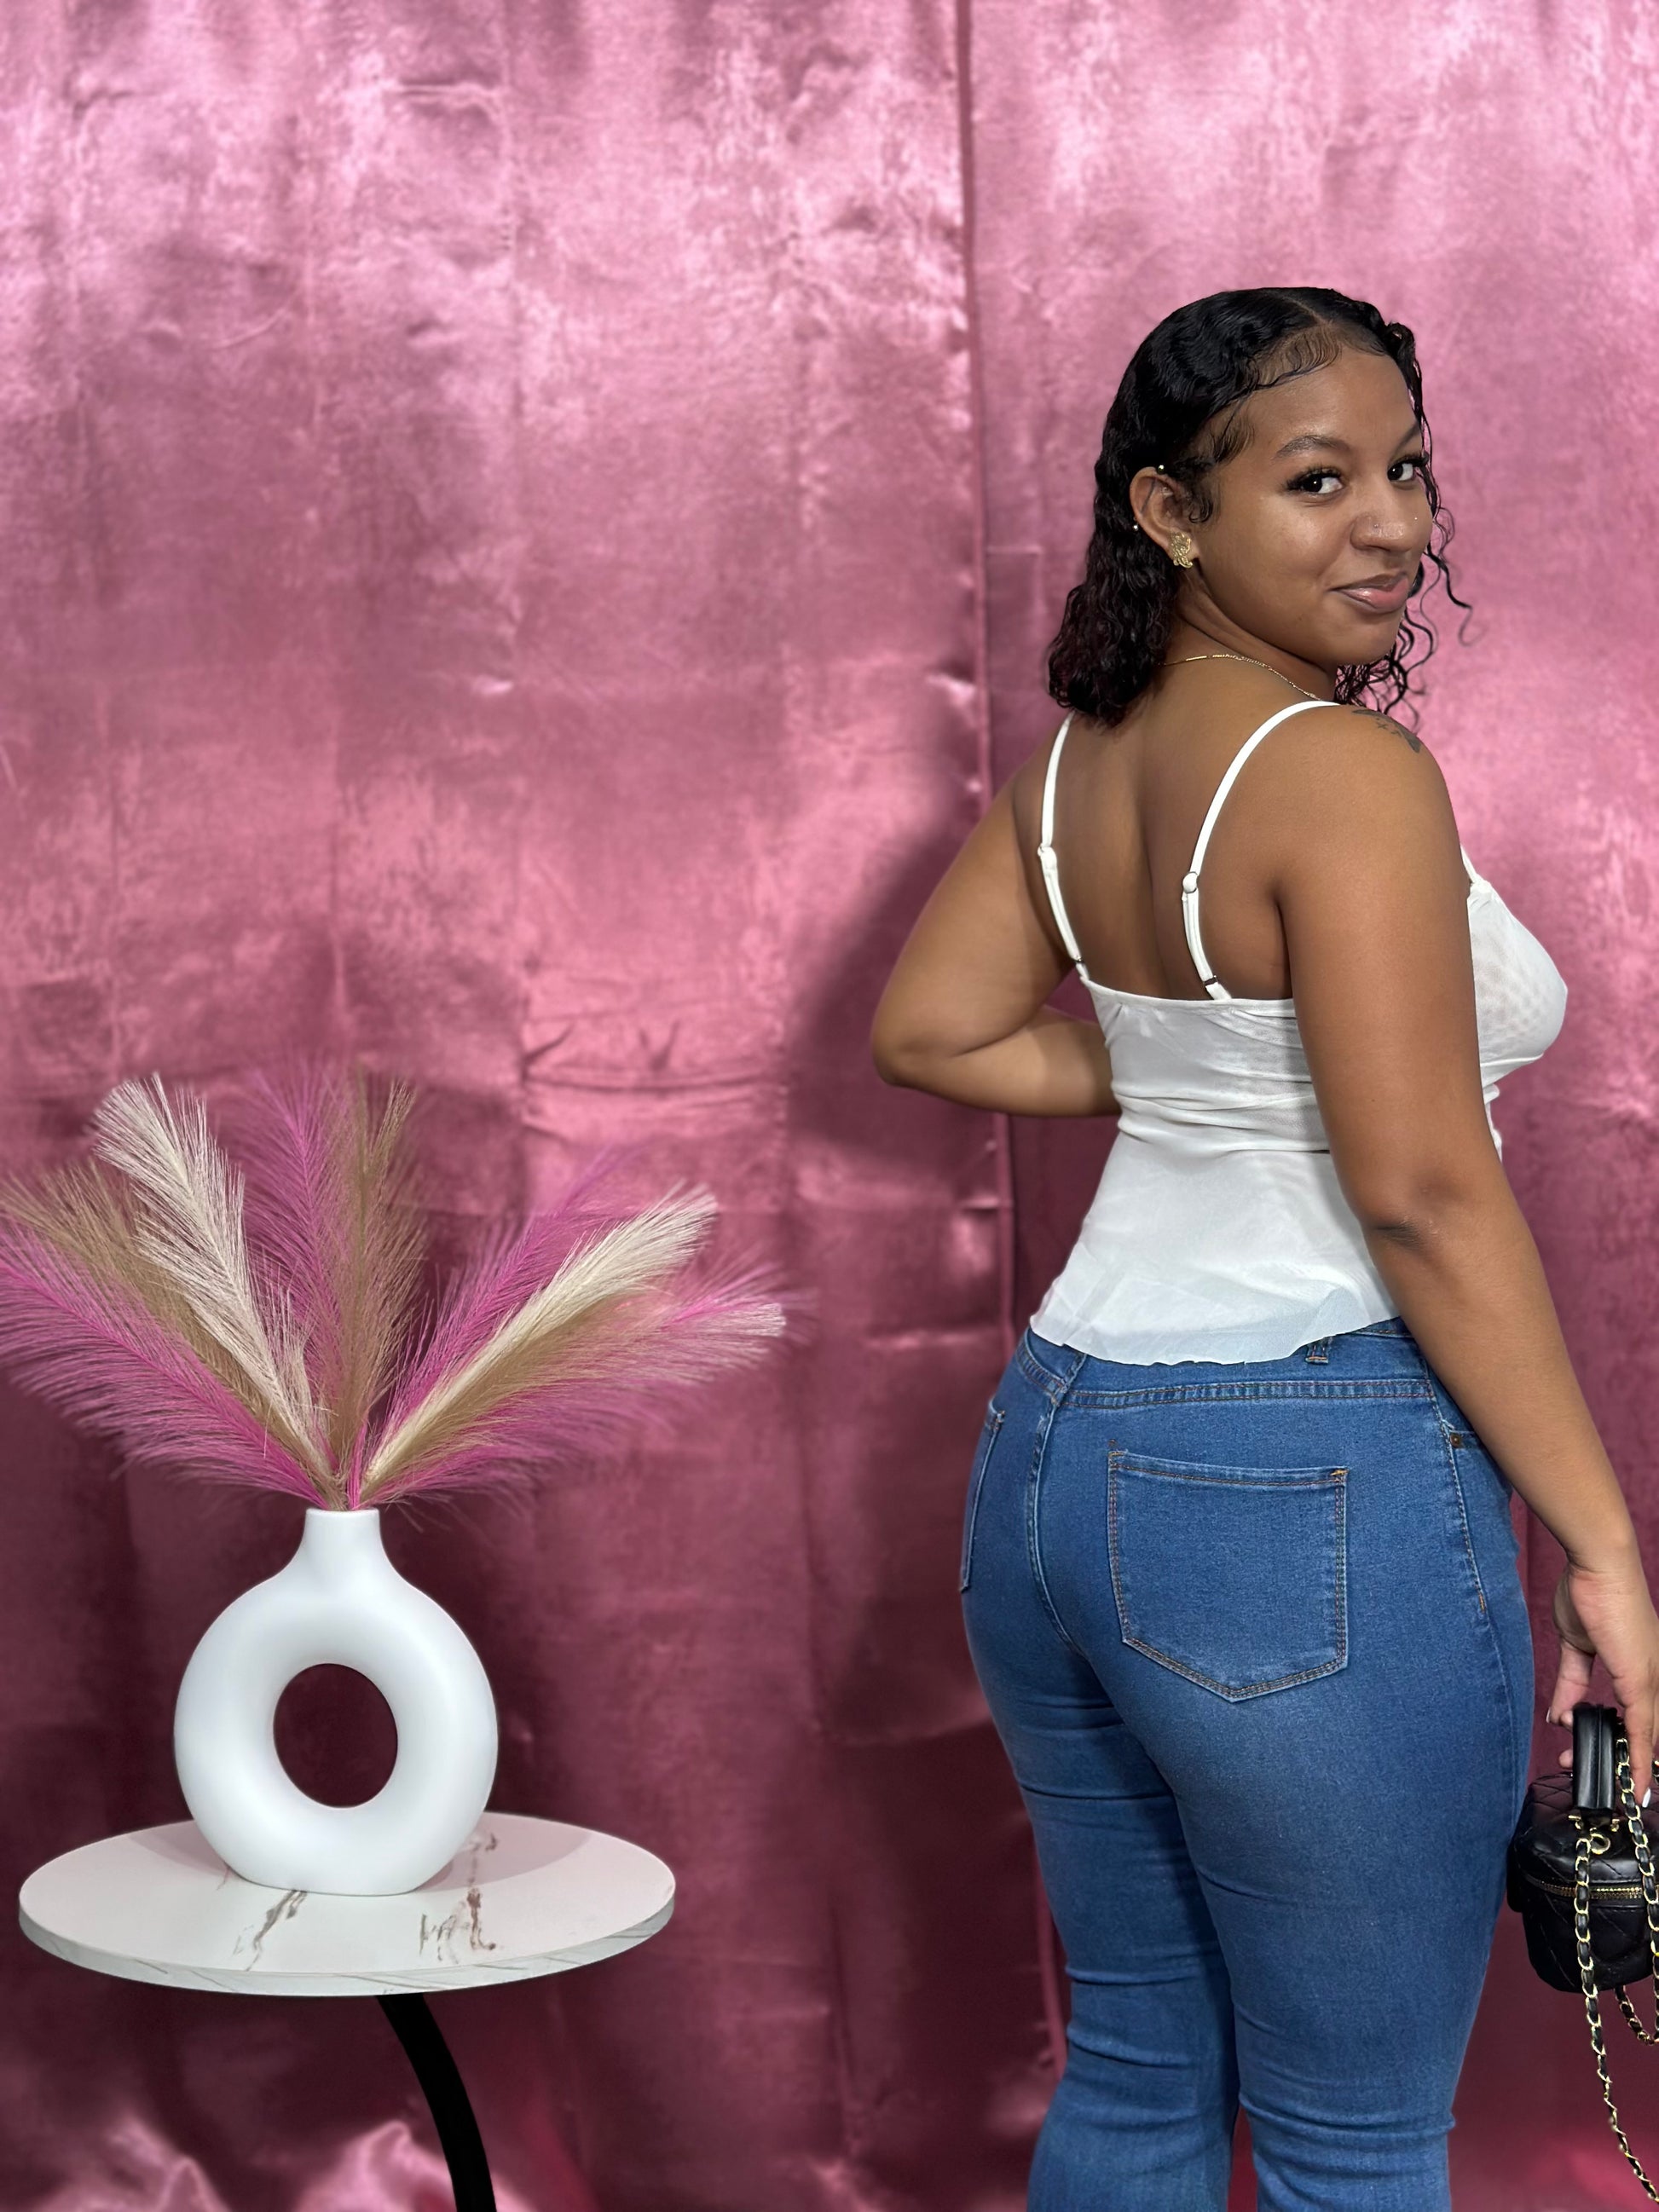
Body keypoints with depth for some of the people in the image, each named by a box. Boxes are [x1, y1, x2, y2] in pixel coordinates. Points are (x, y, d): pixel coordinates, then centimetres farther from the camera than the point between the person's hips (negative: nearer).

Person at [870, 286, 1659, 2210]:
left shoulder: (1079, 760, 7)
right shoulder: (1345, 774, -15)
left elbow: (930, 1032, 16)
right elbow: (1426, 1196, -18)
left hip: (1055, 1453, 8)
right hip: (1310, 1487, -8)